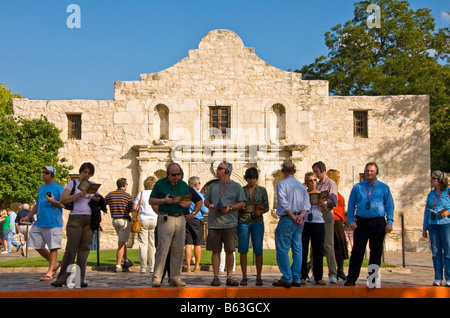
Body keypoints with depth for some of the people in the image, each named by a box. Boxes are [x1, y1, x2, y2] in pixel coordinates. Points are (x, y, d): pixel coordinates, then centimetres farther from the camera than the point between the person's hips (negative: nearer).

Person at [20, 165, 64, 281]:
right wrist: (28, 216, 18)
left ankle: (50, 272, 5)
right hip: (39, 223, 7)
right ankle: (54, 263, 23)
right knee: (37, 245, 8)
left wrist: (54, 202, -21)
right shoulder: (41, 188, 17)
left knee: (53, 247, -4)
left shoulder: (58, 188, -3)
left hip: (53, 223, -7)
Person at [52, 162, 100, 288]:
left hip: (89, 219, 4)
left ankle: (80, 279, 4)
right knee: (71, 249, -9)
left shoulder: (93, 185, 17)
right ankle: (62, 279, -2)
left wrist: (97, 200, 5)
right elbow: (62, 199, -7)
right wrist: (78, 195, -18)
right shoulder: (73, 183, 4)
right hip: (75, 218, -4)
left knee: (84, 249, 0)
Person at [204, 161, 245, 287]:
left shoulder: (236, 186, 5)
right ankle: (216, 277, 8)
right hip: (214, 223, 2)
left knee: (229, 251, 1)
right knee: (215, 251, 2)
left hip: (230, 223, -2)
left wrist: (230, 208, -13)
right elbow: (206, 200, 18)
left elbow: (242, 203, 2)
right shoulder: (213, 185, 15)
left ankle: (229, 277, 9)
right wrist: (210, 205, -4)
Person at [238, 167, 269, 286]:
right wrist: (241, 208, -11)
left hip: (257, 222, 0)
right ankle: (244, 277, 7)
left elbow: (266, 207, 5)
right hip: (243, 221, 0)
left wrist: (260, 211, -14)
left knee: (258, 250, -2)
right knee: (243, 249, -2)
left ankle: (259, 277, 6)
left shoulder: (262, 190, 7)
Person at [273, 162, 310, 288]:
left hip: (286, 220, -6)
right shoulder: (302, 186, 13)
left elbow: (284, 204, -15)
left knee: (282, 250, -2)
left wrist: (293, 218, -10)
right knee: (297, 250, 7)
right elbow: (307, 204, 5)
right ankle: (296, 279, 9)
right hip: (299, 222, 6)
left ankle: (286, 279, -5)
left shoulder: (282, 184, -6)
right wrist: (300, 216, -5)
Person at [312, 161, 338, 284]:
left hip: (326, 216, -6)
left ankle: (333, 274, -5)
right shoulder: (317, 184, 20)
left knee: (328, 246, -9)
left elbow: (333, 201, -12)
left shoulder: (330, 183, -1)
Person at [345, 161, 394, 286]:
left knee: (376, 251, 5)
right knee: (358, 250, -6)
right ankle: (351, 279, -4)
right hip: (361, 222, 0)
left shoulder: (384, 187, 8)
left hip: (378, 223, 0)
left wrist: (389, 222, -2)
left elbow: (389, 205, 7)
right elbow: (351, 205, 11)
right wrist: (351, 220, -1)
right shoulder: (357, 187, 9)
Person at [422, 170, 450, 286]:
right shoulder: (431, 194, 15)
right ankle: (438, 279, 9)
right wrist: (425, 228, 14)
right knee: (436, 253, 4)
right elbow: (427, 212, 18)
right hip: (433, 225, 5)